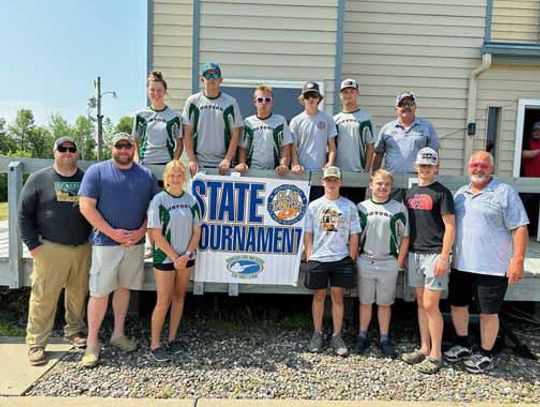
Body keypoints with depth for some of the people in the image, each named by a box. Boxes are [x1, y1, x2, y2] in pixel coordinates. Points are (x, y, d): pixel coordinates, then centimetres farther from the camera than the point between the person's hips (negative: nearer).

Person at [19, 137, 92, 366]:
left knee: (78, 293, 11)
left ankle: (74, 331, 28)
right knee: (43, 296, 0)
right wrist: (33, 244, -5)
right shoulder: (39, 179, 2)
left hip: (83, 249, 3)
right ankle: (36, 343, 12)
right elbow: (24, 214, 2)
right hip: (51, 249, -2)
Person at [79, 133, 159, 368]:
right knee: (100, 292, -1)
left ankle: (118, 334, 28)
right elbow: (86, 207, -7)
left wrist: (141, 231, -6)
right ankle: (92, 343, 12)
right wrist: (112, 232, -13)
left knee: (124, 288, 13)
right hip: (105, 242, -3)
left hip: (135, 243, 4)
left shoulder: (146, 175, 9)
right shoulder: (97, 171, -1)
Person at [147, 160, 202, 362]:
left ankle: (172, 338, 26)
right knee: (163, 302, -1)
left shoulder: (191, 201, 3)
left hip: (186, 257, 4)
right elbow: (156, 234, -12)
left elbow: (197, 231, 3)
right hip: (165, 257, -4)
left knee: (179, 297, 12)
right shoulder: (159, 200, -9)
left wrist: (186, 255, -9)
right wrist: (174, 257, -12)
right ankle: (155, 344, 13)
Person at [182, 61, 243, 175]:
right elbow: (188, 134, 4)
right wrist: (192, 159, -5)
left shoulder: (230, 103, 1)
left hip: (222, 165, -1)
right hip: (198, 163, 1)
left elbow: (235, 135, 0)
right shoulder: (193, 101, 5)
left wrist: (227, 159, -9)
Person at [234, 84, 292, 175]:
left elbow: (286, 146, 2)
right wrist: (242, 163, -6)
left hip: (273, 171, -1)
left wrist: (283, 165, -11)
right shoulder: (248, 122, 9)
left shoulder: (281, 121, 5)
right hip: (251, 170, 1)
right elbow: (242, 147, 9)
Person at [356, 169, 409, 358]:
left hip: (389, 263, -1)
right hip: (365, 262, 1)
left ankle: (384, 338, 23)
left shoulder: (399, 208, 0)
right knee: (365, 301, 11)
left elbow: (405, 237, 2)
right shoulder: (362, 207, 4)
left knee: (385, 303, 9)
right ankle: (363, 336, 24)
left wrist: (399, 262, -2)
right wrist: (354, 258, 3)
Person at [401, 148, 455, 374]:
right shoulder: (411, 193, 14)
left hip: (434, 254, -6)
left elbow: (450, 227, -8)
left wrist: (444, 257, -15)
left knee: (431, 305, -4)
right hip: (414, 254, 6)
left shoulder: (442, 192, -4)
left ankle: (436, 354, 8)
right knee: (421, 304, 12)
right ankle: (424, 348, 23)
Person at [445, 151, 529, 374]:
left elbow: (520, 228, -10)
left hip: (492, 268, -6)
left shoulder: (505, 192, -6)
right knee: (457, 305, 16)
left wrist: (517, 260, -16)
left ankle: (485, 355, 24)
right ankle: (463, 346, 35)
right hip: (461, 265, 6)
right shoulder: (460, 193, 12)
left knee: (488, 312, 6)